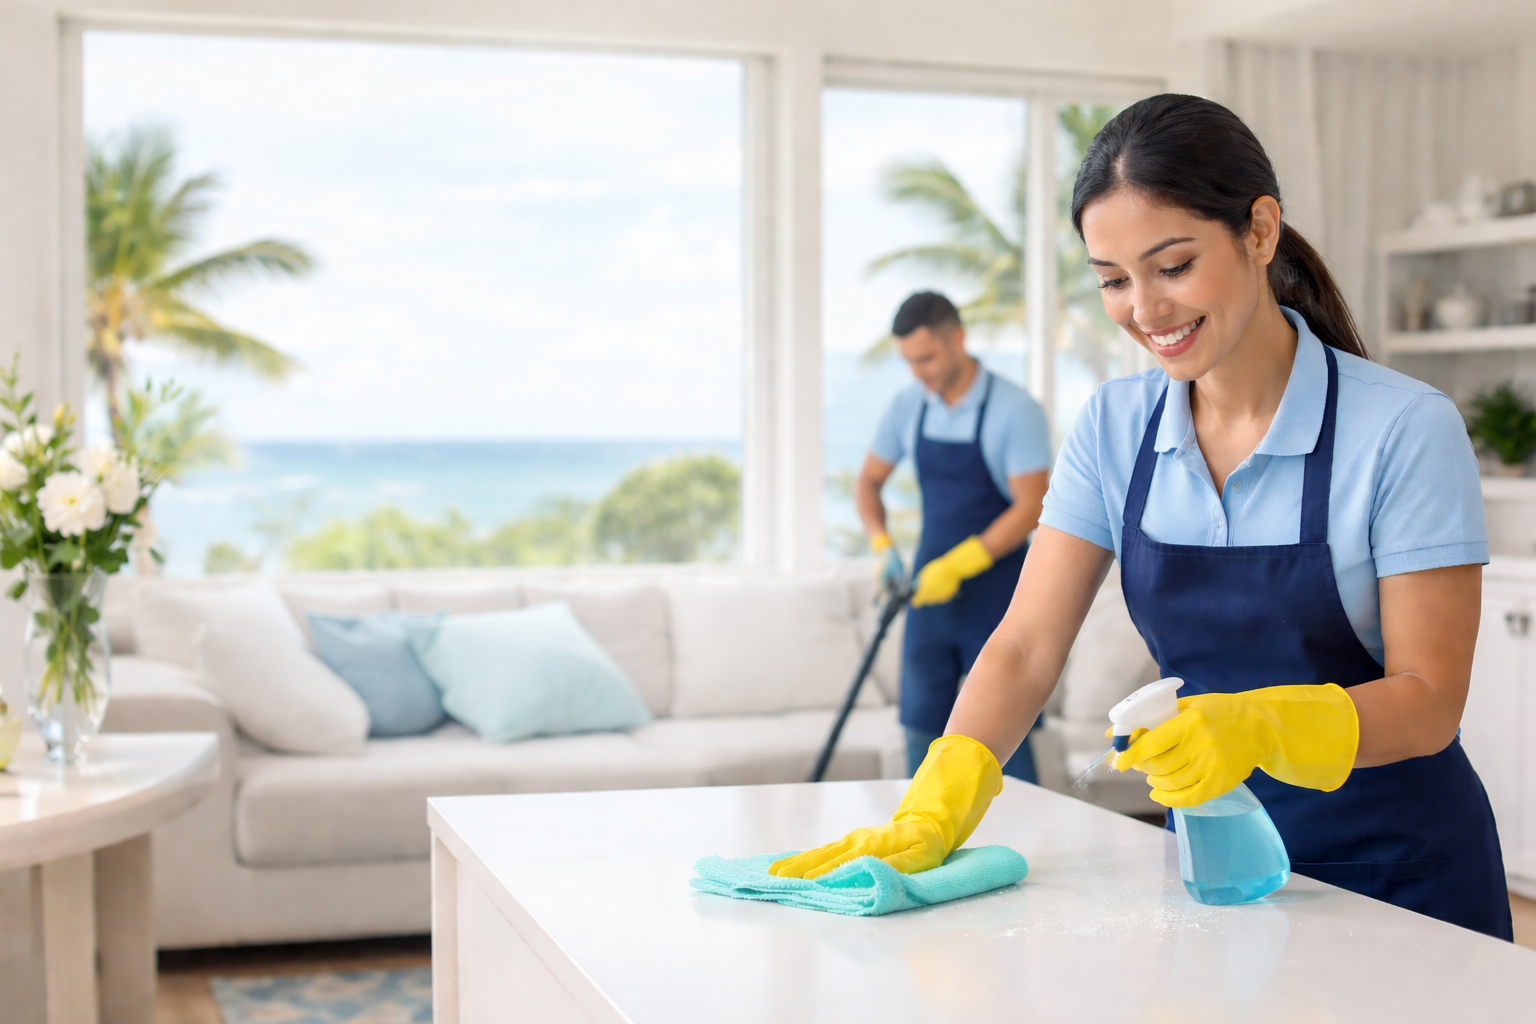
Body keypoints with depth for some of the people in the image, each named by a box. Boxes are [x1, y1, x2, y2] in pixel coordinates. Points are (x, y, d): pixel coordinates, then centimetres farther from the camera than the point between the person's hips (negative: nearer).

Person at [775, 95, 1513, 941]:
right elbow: (1027, 647, -7)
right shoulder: (1115, 427, -3)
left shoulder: (1405, 428, -17)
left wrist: (1259, 727, -35)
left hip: (1400, 881, -3)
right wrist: (933, 815, -23)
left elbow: (1428, 699, -16)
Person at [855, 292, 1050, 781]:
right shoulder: (908, 406, 3)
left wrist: (958, 564, -24)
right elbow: (868, 482, 12)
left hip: (996, 592, -5)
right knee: (922, 724, 7)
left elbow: (1031, 507, -18)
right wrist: (882, 546, -6)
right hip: (929, 587, 5)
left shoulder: (1015, 410, -14)